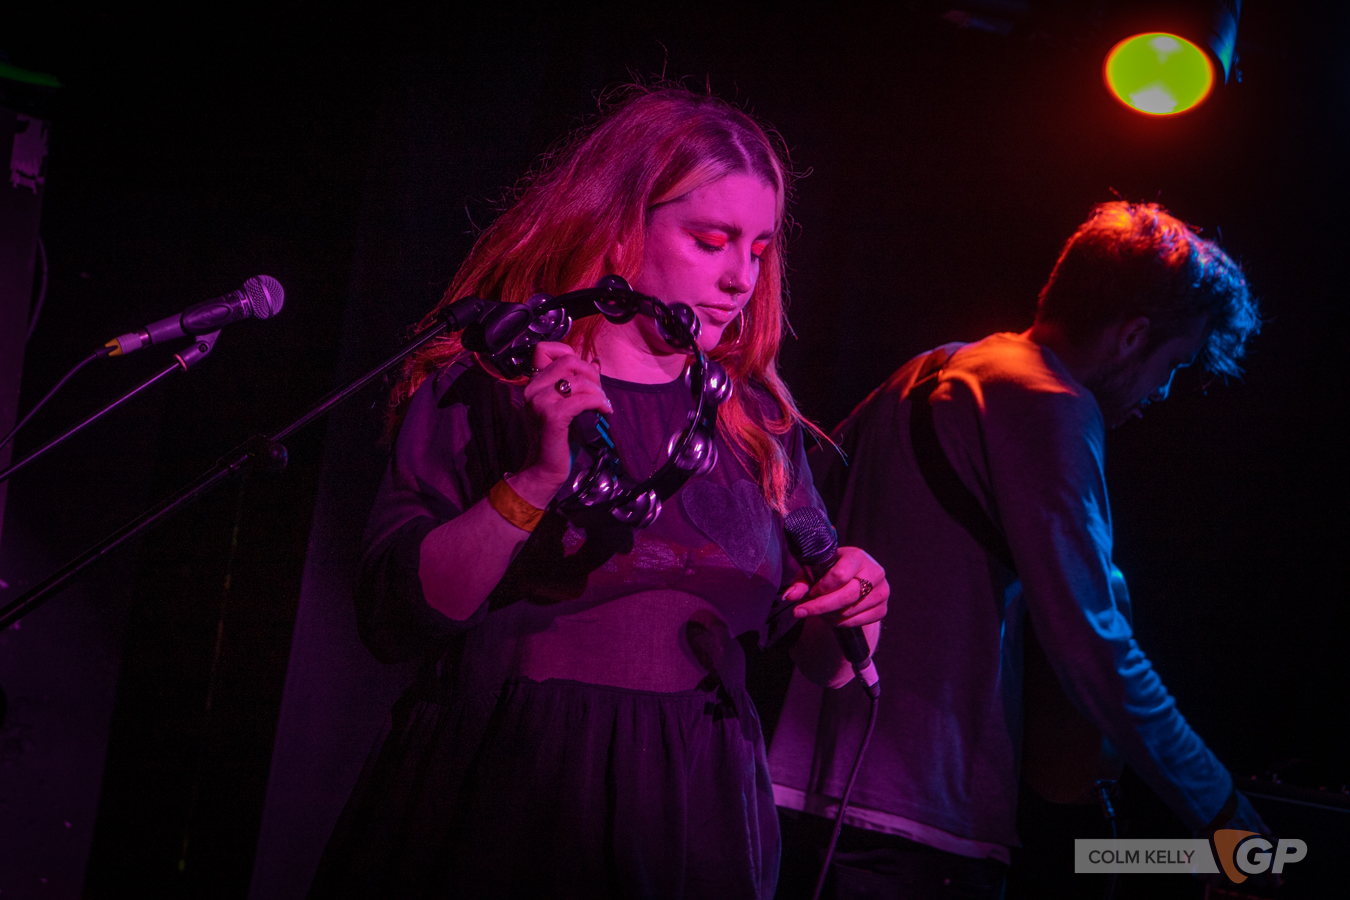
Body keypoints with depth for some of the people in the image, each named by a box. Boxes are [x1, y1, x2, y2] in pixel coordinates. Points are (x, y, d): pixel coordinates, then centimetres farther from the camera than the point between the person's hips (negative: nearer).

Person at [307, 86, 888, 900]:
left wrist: (852, 613, -9)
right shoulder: (487, 383, -1)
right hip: (493, 803, -3)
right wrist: (539, 478, -22)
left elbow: (814, 662, 13)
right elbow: (396, 619, -12)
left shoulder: (758, 420, 10)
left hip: (690, 817, 3)